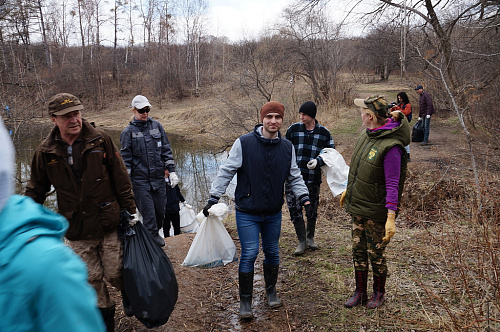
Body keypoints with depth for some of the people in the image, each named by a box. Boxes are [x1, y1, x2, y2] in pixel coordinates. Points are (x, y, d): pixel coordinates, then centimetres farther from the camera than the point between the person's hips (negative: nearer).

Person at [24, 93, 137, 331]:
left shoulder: (100, 140, -7)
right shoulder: (46, 152, -2)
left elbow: (121, 179, -2)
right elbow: (36, 190, 11)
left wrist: (129, 210, -1)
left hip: (109, 224, -2)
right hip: (77, 232, 2)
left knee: (115, 274, 4)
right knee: (92, 278, 12)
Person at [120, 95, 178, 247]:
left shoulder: (157, 126, 7)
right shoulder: (128, 131, -1)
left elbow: (166, 150, 10)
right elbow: (126, 158, -1)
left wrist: (171, 171, 5)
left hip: (158, 177, 3)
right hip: (140, 179, -3)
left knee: (160, 210, 10)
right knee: (148, 212, -4)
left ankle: (155, 234, 33)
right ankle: (153, 237, 10)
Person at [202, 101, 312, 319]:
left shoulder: (287, 147, 2)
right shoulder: (244, 143, -11)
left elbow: (294, 177, 10)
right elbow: (226, 172, -7)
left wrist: (304, 197, -3)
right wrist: (213, 198, -11)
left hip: (274, 213, 4)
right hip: (247, 213, -4)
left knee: (272, 252, 15)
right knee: (249, 254, -2)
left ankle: (271, 291, 38)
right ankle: (245, 300, 16)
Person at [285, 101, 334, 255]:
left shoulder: (324, 132, 2)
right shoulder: (293, 129, 1)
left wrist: (318, 160, -10)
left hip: (313, 179, 1)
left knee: (312, 210, 12)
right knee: (294, 209, -3)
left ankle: (310, 237, 35)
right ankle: (302, 241, 13)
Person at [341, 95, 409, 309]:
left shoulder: (391, 146, -23)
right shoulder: (367, 135, 3)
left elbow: (392, 184, -24)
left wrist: (391, 218, -25)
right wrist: (348, 189, 25)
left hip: (376, 211, -8)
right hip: (357, 205, 8)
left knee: (376, 253, 9)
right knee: (358, 250, 15)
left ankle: (379, 293, 32)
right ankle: (360, 292, 31)